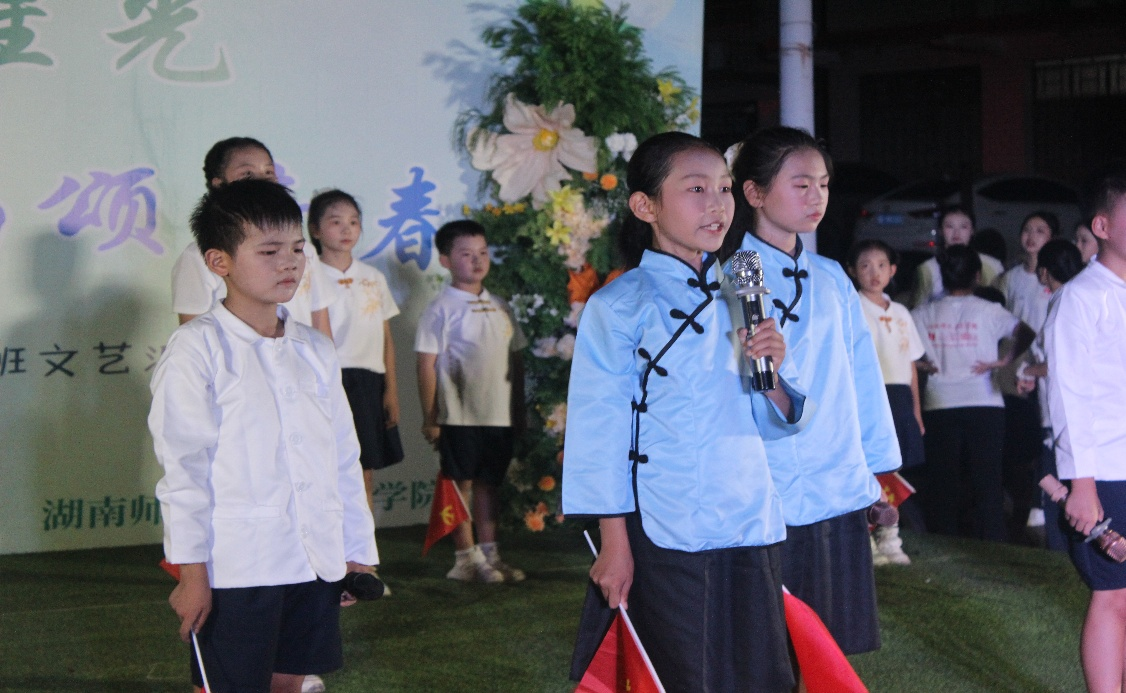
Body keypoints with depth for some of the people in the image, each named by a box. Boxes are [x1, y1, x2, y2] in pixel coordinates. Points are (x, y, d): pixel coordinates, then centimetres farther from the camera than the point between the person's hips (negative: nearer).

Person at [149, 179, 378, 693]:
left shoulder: (315, 350, 11)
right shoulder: (198, 348, -8)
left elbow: (343, 457, 15)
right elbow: (182, 465, -9)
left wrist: (358, 550, 14)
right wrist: (191, 570, -11)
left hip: (315, 564, 6)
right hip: (236, 568, -5)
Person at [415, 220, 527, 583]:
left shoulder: (499, 307, 13)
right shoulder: (442, 309, -5)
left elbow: (516, 357, 18)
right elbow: (427, 363, -8)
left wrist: (519, 407, 15)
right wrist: (429, 416, -12)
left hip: (499, 413, 6)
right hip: (459, 414, -6)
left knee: (489, 482, 12)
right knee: (461, 483, 1)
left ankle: (489, 554, 20)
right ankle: (465, 558, 7)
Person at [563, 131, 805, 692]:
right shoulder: (619, 307, -5)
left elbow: (770, 423, 15)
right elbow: (599, 430, -7)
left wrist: (771, 373, -6)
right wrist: (615, 545, -10)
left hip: (751, 531, 5)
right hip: (666, 538, -5)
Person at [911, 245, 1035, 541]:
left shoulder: (923, 314, 6)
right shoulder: (989, 311, 1)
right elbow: (1025, 333, -12)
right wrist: (1004, 361, -6)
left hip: (939, 407, 1)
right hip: (984, 405, -1)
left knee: (942, 486, 7)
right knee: (988, 484, 3)